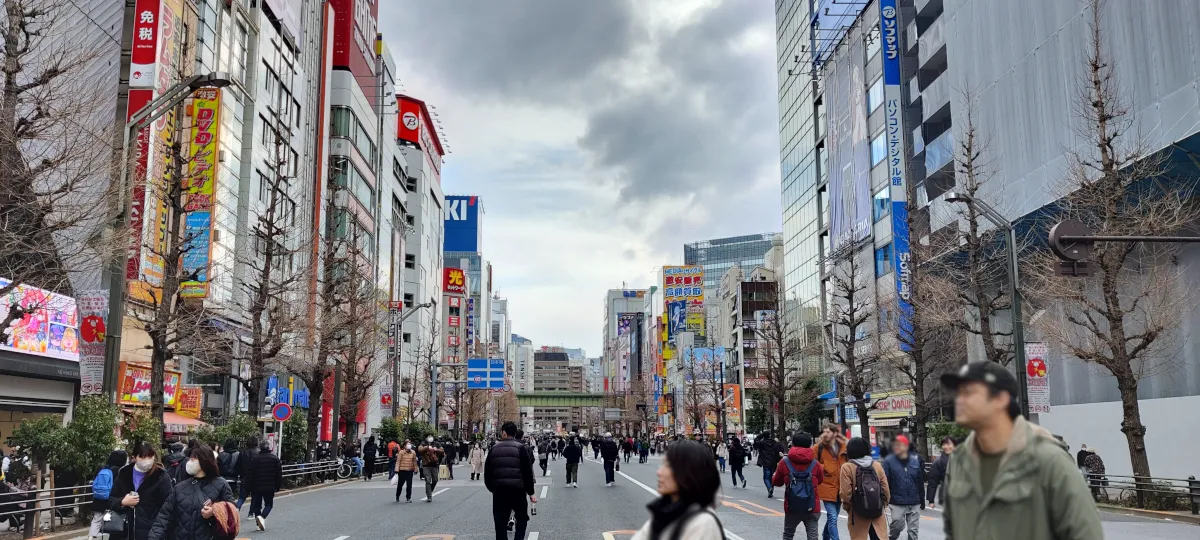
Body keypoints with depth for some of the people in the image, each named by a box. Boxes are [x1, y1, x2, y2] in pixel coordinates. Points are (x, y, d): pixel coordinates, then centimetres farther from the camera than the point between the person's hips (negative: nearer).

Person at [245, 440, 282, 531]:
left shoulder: (254, 458, -2)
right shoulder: (275, 459, 0)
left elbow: (250, 474, -2)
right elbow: (279, 474, 2)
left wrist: (249, 487, 4)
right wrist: (278, 486, 10)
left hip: (256, 487, 0)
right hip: (270, 487, 0)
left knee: (257, 505, 11)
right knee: (268, 504, 11)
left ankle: (259, 524, 8)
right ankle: (262, 517, -16)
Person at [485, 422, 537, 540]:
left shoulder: (494, 449, 6)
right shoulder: (520, 448, -2)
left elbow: (487, 472, 9)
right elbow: (528, 472, -6)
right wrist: (531, 492, 0)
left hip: (499, 490, 2)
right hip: (517, 490, -2)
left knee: (500, 525, 9)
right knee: (522, 518, 17)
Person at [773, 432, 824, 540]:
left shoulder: (784, 462, -6)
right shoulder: (815, 463, -4)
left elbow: (776, 482, 7)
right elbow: (820, 480, 15)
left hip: (792, 507, 0)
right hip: (812, 507, 0)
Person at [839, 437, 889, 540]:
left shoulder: (847, 467, -8)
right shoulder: (877, 465, 3)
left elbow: (845, 492, -11)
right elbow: (885, 489, 3)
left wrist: (847, 506, 7)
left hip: (858, 513, -3)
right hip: (878, 511, 3)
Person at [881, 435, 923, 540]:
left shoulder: (916, 459, 2)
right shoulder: (889, 461, -6)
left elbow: (920, 481, 7)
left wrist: (922, 499, 9)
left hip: (914, 503, 3)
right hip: (897, 503, -3)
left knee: (913, 530, 9)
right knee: (896, 527, 1)